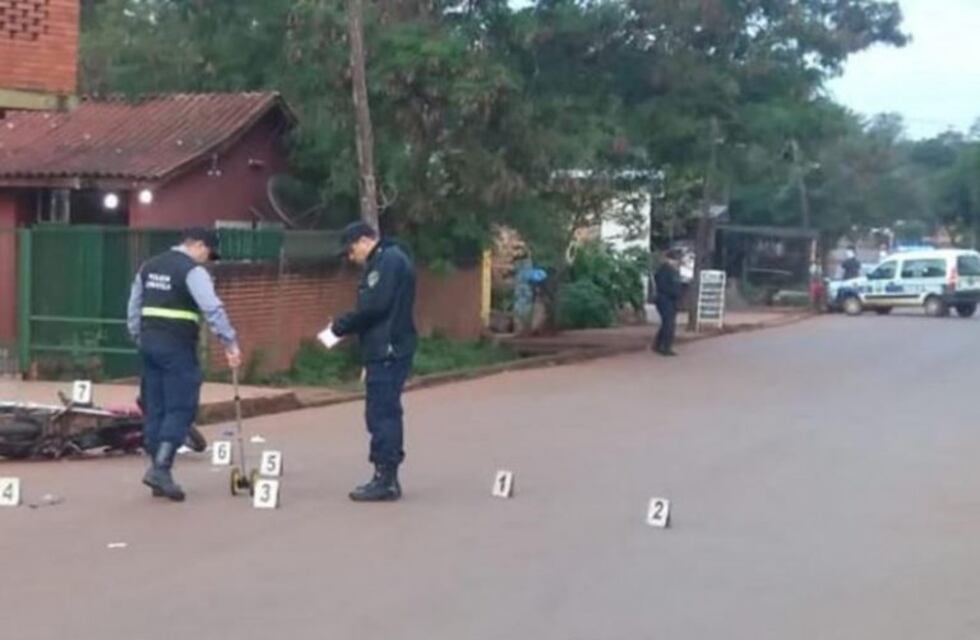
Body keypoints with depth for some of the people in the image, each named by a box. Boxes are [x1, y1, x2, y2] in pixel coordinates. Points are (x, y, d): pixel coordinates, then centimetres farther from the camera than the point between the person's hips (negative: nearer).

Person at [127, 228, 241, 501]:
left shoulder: (149, 266, 15)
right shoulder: (193, 271, -9)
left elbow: (134, 307, 17)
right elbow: (213, 309, -18)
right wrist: (230, 342, -18)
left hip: (149, 343, 8)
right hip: (177, 346, -8)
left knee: (154, 408, 10)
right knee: (180, 408, -4)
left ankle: (159, 470, 13)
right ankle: (160, 468, -14)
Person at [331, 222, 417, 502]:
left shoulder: (388, 260, -12)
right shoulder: (385, 261, 20)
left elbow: (374, 306, -20)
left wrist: (340, 326, -9)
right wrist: (346, 327, 12)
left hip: (387, 352, -10)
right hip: (387, 350, 10)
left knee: (381, 413, -8)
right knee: (386, 413, 12)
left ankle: (384, 479, -6)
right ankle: (387, 478, 16)